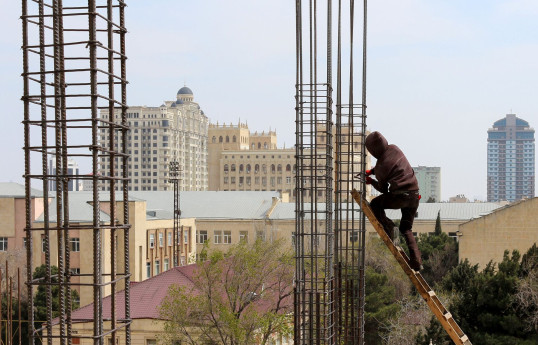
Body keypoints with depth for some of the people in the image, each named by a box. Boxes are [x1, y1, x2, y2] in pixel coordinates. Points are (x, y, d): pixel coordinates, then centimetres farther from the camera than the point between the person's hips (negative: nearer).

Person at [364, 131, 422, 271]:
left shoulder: (381, 166, -9)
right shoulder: (394, 149, 8)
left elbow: (383, 189, 5)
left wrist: (371, 182, 21)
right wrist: (371, 171, 29)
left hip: (400, 195, -7)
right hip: (414, 194, 7)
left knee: (375, 205, 17)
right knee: (406, 229, 18)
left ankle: (389, 229, -2)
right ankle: (416, 261, 7)